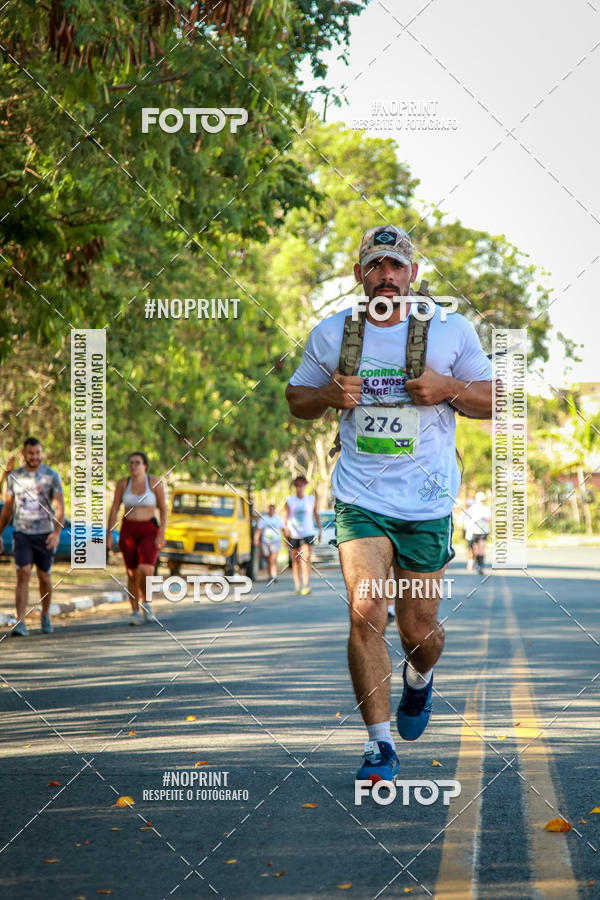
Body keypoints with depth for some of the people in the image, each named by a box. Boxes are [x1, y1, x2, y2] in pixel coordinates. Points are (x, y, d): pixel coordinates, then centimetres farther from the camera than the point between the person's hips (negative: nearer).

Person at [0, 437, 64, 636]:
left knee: (44, 577, 10)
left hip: (45, 534, -1)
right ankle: (20, 624, -19)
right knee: (23, 575, -13)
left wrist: (57, 532, -25)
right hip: (22, 534, 1)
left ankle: (45, 615, 35)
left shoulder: (52, 476, -3)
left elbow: (59, 507, -10)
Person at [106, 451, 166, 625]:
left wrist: (161, 534, -11)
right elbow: (114, 508, 2)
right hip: (128, 531, 2)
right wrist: (109, 534, -2)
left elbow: (163, 509, -3)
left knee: (146, 570, -19)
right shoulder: (123, 483, -1)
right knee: (132, 574, 3)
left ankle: (146, 601, 7)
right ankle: (135, 613, 14)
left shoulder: (155, 483, -6)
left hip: (150, 531, -2)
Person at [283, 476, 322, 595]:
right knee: (295, 559, 6)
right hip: (293, 533, 1)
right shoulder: (290, 500, 3)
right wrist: (286, 527, -20)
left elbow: (316, 514, 15)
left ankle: (306, 585, -23)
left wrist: (320, 529, 13)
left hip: (308, 533, -1)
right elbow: (285, 515, -4)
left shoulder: (311, 499, 7)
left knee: (306, 557, -17)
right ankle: (297, 586, 15)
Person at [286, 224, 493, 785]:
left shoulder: (450, 330, 2)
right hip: (360, 501, 0)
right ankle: (380, 746, -9)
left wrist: (448, 390, -12)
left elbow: (496, 400, 8)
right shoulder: (331, 334, 4)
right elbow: (296, 399, 17)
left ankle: (418, 677, 43)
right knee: (365, 614, -17)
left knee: (418, 628, 6)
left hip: (428, 504, 0)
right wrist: (328, 397, -6)